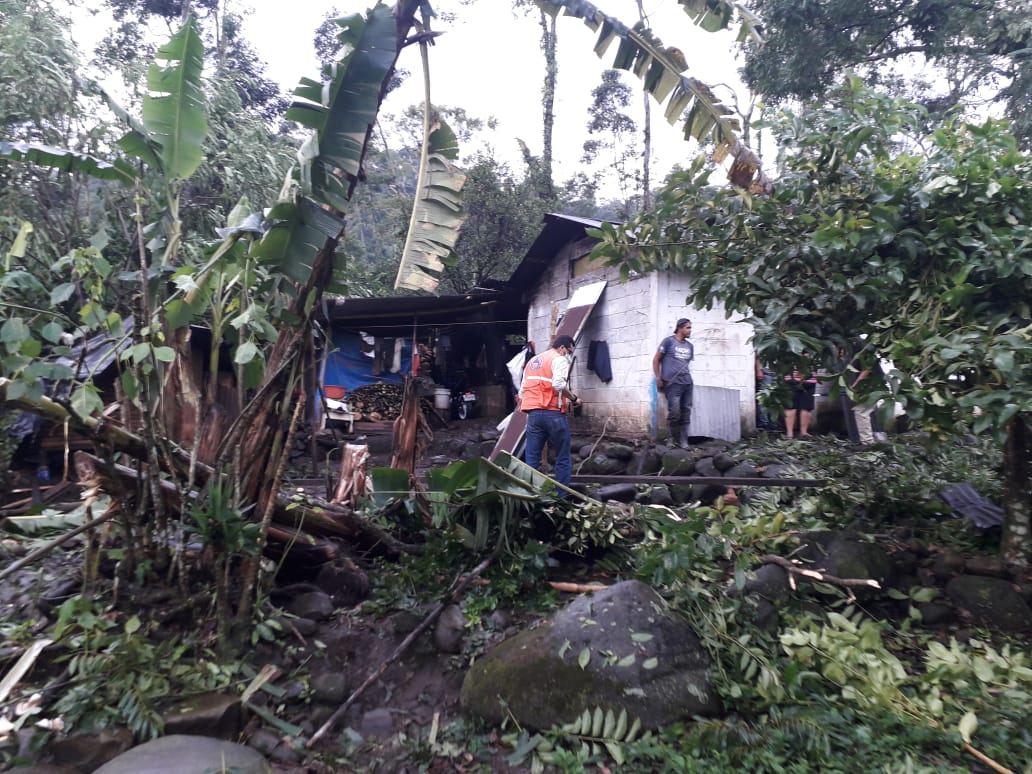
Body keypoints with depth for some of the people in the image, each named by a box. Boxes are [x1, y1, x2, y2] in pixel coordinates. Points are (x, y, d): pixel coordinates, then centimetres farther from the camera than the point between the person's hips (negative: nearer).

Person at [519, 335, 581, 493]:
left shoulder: (532, 361, 24)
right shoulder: (559, 359, 0)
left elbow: (522, 391, 22)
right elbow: (558, 384, -18)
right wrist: (574, 398, -5)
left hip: (533, 414, 6)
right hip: (553, 413, -6)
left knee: (531, 458, 5)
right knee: (563, 458, 4)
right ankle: (562, 496, 4)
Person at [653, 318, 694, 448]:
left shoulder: (690, 346, 18)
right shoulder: (668, 341, 2)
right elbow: (656, 360, 2)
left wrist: (688, 378, 13)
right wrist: (658, 379, -4)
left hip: (688, 383, 6)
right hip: (672, 383, -5)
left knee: (686, 413, 4)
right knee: (674, 412, -8)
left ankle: (683, 441, 10)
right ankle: (674, 439, 8)